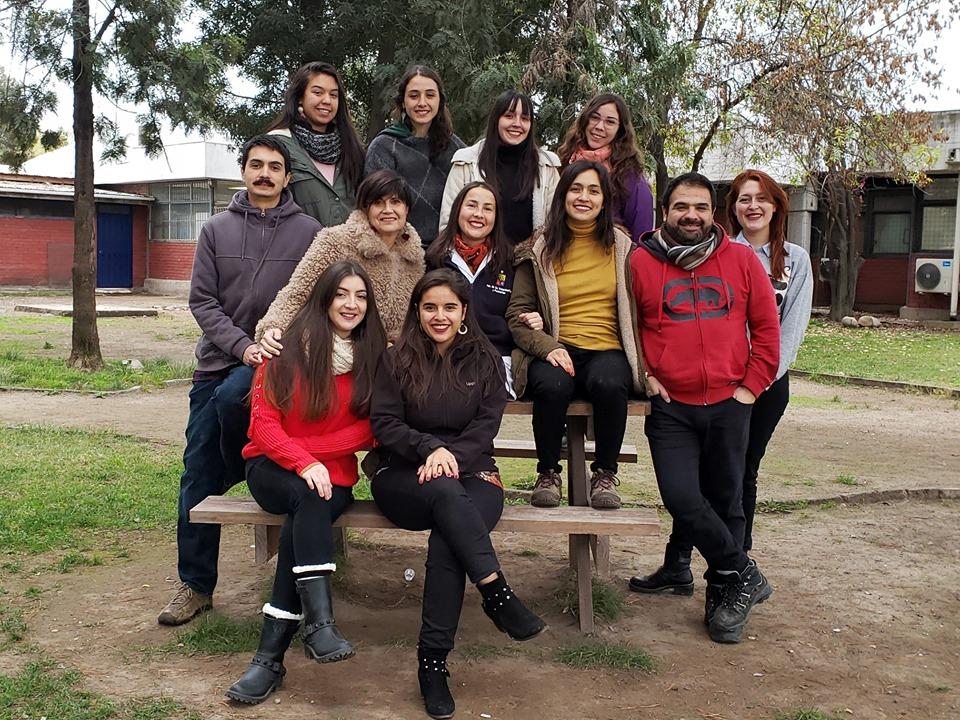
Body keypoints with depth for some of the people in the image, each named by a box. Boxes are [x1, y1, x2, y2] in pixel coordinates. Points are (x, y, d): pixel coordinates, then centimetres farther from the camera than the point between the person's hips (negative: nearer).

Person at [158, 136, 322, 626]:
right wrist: (242, 346, -12)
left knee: (231, 395, -35)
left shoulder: (308, 232, 3)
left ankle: (243, 472, -3)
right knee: (198, 477, 1)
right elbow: (202, 300, 2)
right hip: (218, 360, 3)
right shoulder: (217, 229, 9)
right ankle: (195, 584, 13)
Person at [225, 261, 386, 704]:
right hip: (272, 468, -1)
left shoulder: (373, 355, 7)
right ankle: (320, 622, -43)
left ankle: (270, 656, -29)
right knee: (310, 500, -35)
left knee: (305, 518, -31)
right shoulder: (288, 348, 1)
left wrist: (313, 452, -12)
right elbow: (263, 421, -4)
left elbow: (367, 431, 2)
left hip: (333, 475, 1)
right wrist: (303, 462, -21)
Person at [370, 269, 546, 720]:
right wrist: (429, 447, -17)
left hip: (469, 470, 0)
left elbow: (486, 424, 2)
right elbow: (384, 423, 1)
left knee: (447, 540, -33)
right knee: (446, 493, -38)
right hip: (405, 475, 0)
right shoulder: (397, 360, 9)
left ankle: (433, 661, -30)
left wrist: (452, 455, -16)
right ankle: (498, 595, -39)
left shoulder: (485, 360, 12)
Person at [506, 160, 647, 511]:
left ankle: (605, 474, -12)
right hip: (555, 351, 0)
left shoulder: (622, 247, 14)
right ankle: (548, 473, -11)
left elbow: (637, 309, 14)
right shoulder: (539, 249, 11)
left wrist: (641, 363, -2)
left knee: (608, 383, -35)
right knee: (552, 385, -35)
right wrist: (548, 347, -13)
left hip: (608, 350, 1)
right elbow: (517, 314, 5)